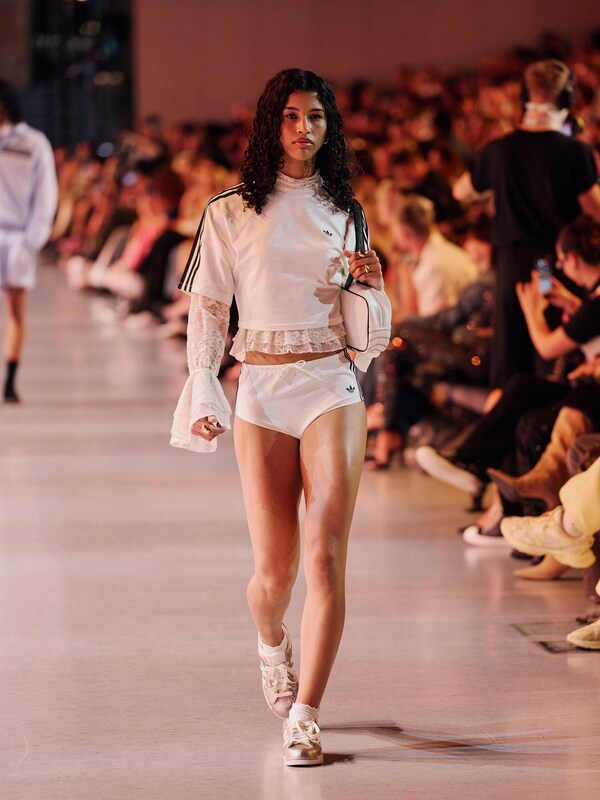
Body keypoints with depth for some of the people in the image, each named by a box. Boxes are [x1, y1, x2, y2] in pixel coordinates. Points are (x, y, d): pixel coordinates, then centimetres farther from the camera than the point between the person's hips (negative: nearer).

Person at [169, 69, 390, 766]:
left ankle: (303, 718, -15)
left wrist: (373, 286, 0)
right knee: (274, 570, 1)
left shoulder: (342, 213, 14)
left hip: (332, 387, 1)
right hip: (261, 393, -1)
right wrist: (203, 393, -5)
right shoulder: (230, 213, 6)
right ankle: (272, 645, 37)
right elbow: (207, 310, 6)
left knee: (325, 552, -15)